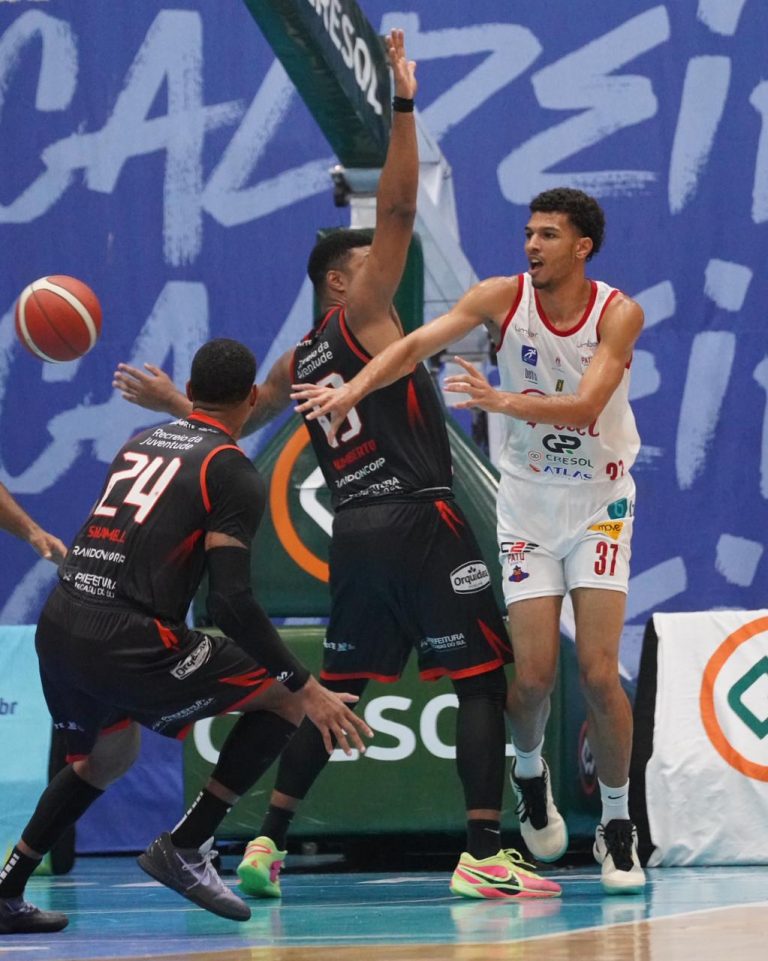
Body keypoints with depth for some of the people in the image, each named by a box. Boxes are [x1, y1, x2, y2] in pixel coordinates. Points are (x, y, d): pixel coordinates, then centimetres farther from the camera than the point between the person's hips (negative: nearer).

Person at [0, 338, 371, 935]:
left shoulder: (139, 444, 19)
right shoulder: (233, 472, -3)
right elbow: (232, 602, -11)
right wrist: (308, 688, -9)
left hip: (56, 630, 8)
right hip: (125, 643, -8)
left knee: (109, 756, 33)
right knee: (285, 700, 6)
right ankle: (185, 850, 1)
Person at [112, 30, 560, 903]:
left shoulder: (298, 364, 18)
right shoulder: (361, 311, -1)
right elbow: (397, 211, -10)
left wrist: (172, 401, 47)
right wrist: (403, 108, -10)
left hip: (355, 531, 8)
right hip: (418, 520, -8)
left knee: (335, 691, 16)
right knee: (482, 680, -6)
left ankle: (266, 846, 12)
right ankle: (484, 857, -15)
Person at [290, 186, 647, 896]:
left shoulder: (619, 313, -14)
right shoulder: (504, 297, -8)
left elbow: (584, 405, -28)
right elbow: (420, 343, -19)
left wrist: (502, 400, -42)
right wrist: (352, 389, -35)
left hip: (599, 500, -1)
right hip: (528, 501, 2)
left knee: (599, 671, -11)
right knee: (533, 673, -7)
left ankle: (618, 823, 7)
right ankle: (530, 770, 27)